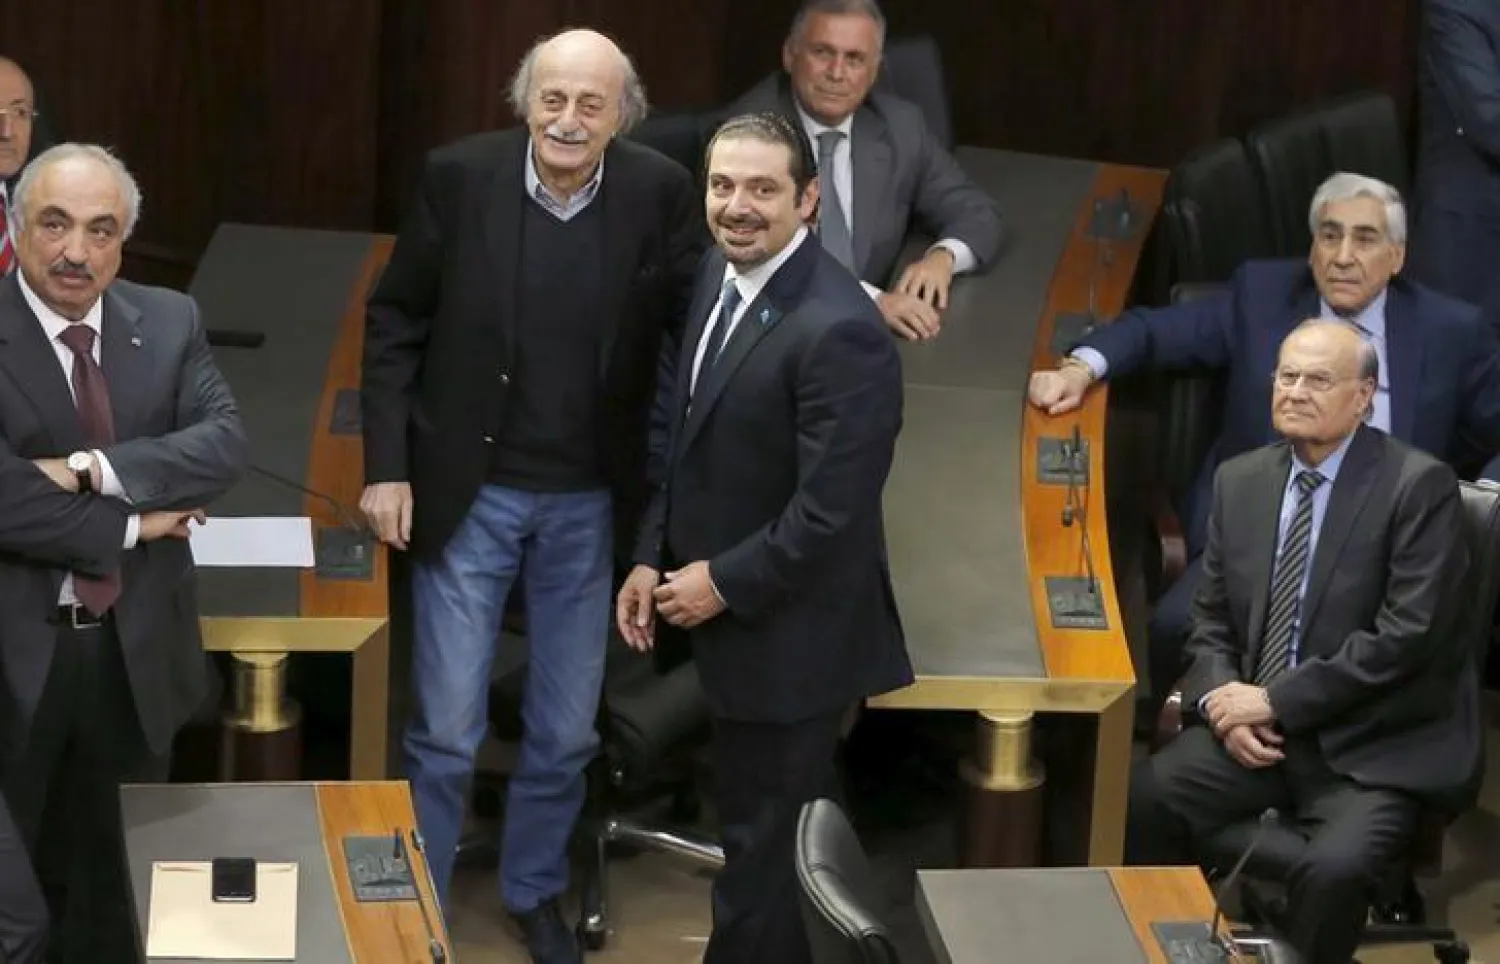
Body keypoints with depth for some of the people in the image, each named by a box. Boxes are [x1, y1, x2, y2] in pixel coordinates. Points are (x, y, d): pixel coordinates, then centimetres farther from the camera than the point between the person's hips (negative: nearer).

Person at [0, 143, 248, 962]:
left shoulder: (169, 322, 3)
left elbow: (227, 442, -10)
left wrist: (94, 468, -21)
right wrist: (131, 523, -15)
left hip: (136, 647, 3)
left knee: (120, 865, 17)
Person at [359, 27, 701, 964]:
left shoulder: (661, 191, -9)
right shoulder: (460, 175, -10)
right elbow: (396, 323, -2)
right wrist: (387, 465, -6)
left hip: (591, 505, 1)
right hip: (469, 494, -1)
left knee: (566, 729, 14)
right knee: (447, 727, 5)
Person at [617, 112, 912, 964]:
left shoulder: (839, 329, -25)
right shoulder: (721, 273, 4)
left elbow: (833, 510, -26)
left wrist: (722, 584, -15)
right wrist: (654, 557, 6)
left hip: (789, 635, -9)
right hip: (730, 614, 9)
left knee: (766, 846, 5)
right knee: (784, 833, 22)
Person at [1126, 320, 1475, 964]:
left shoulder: (1419, 485, -9)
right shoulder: (1240, 480, 9)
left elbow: (1407, 634, -16)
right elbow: (1211, 618, 13)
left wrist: (1276, 701, -16)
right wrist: (1224, 699, -8)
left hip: (1374, 746, -5)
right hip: (1255, 726, 5)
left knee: (1335, 867, -31)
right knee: (1137, 800, -19)